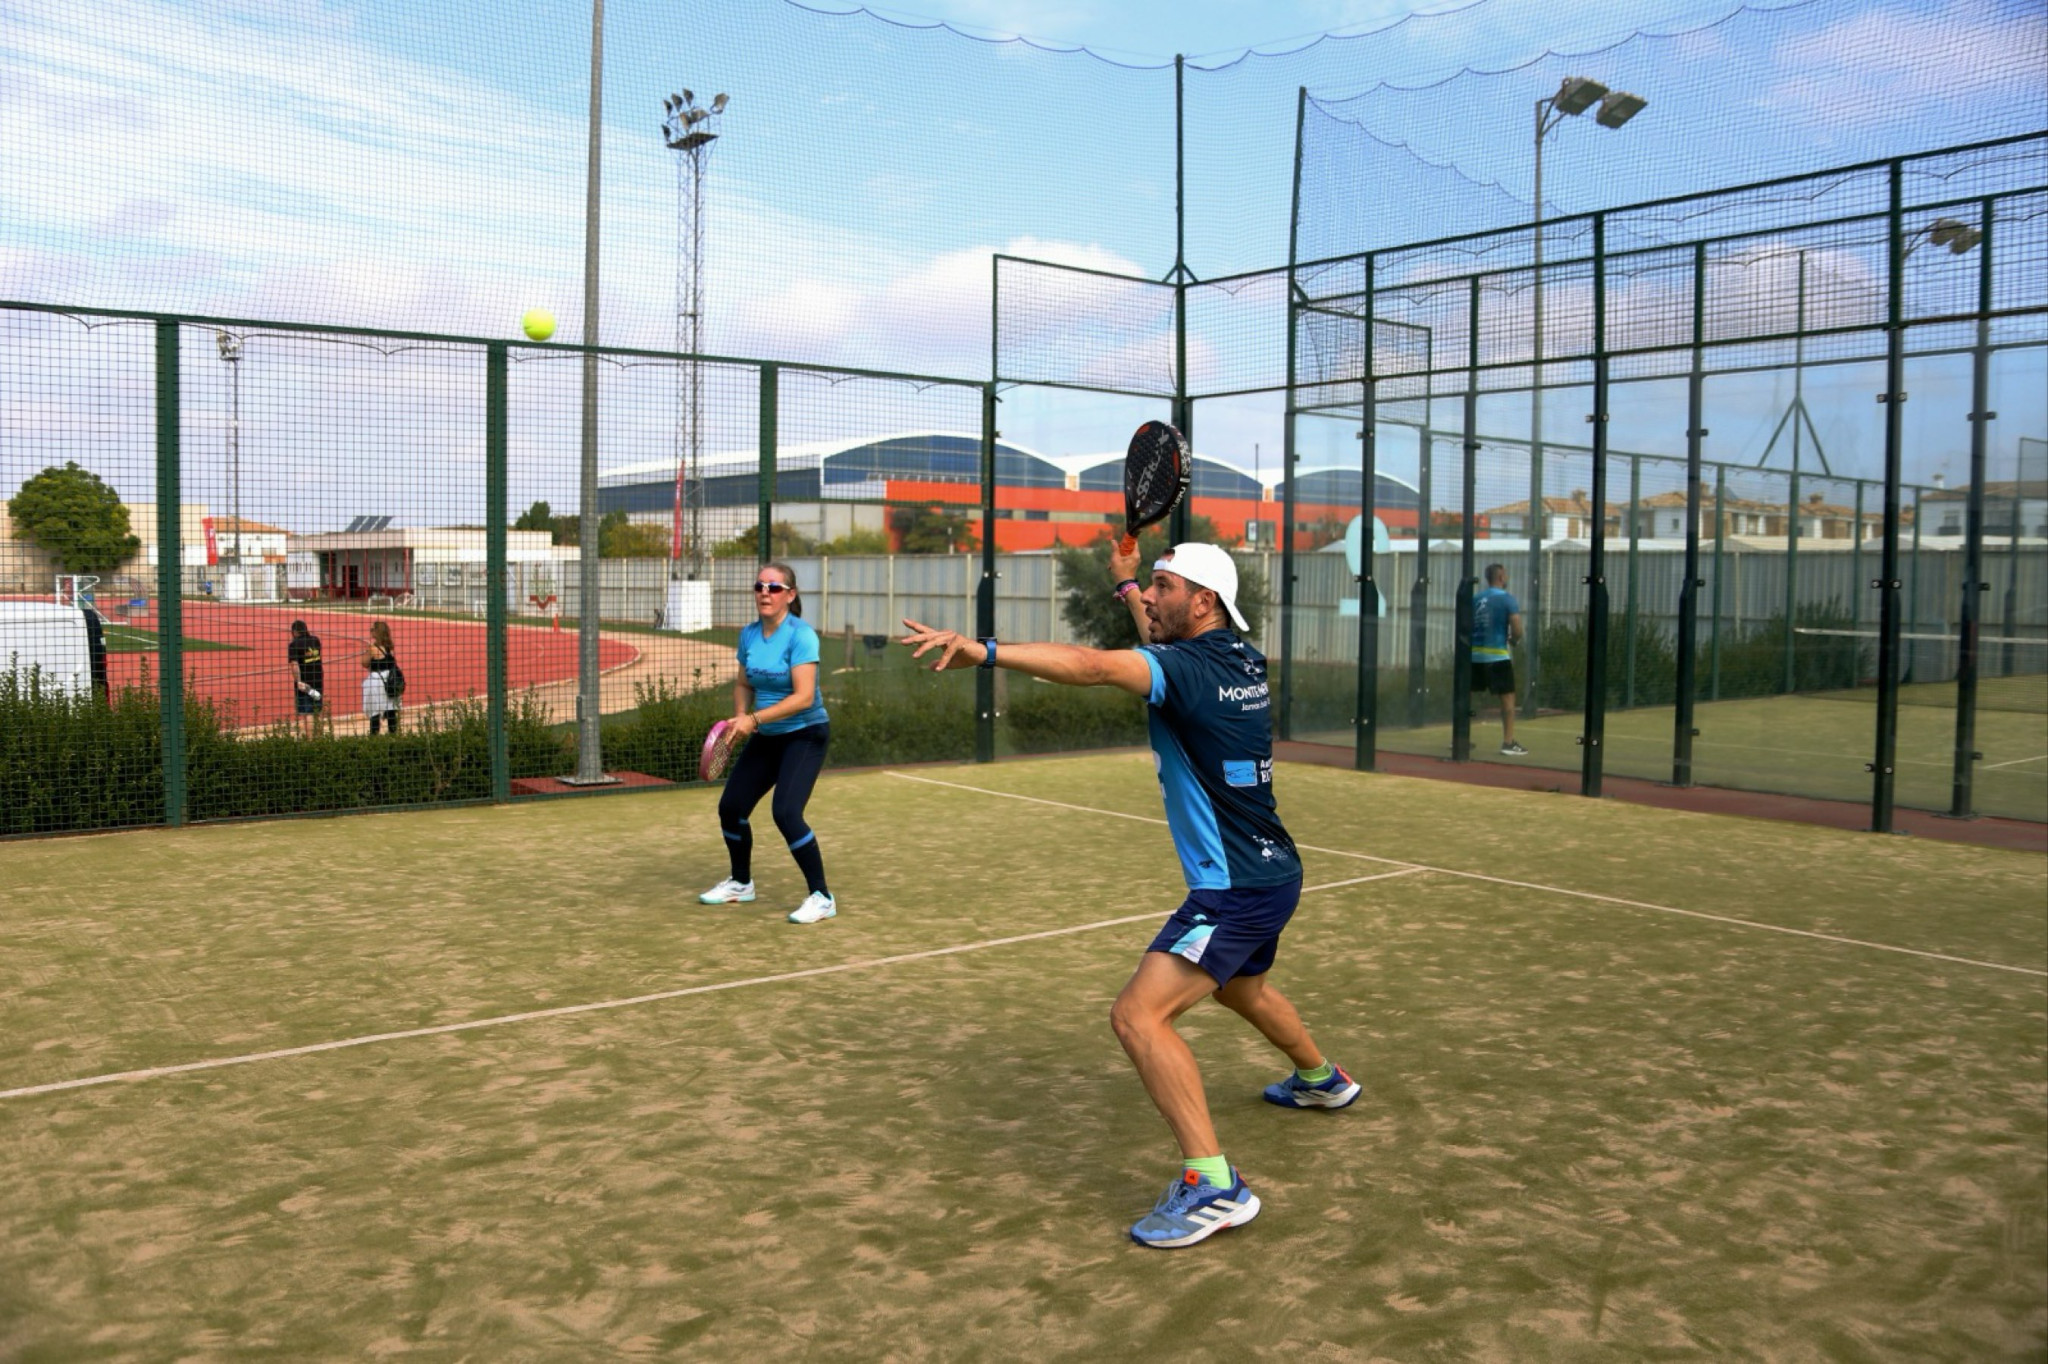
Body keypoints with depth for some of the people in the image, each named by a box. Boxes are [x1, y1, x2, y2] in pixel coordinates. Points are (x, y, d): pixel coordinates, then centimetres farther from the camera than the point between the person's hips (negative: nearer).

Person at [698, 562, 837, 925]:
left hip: (804, 735, -7)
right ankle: (741, 884, 34)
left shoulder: (801, 635, -19)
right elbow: (743, 684, 14)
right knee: (730, 807, 9)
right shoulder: (749, 634, 2)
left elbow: (804, 696, -26)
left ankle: (821, 898, -8)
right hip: (766, 738, 8)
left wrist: (755, 719, -30)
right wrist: (740, 716, -5)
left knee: (786, 813, -22)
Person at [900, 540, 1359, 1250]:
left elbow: (1093, 665, -38)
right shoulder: (1242, 661, 6)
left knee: (1139, 1014, -18)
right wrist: (1127, 582, 33)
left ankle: (1213, 1185, -18)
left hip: (1235, 890, -10)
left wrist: (985, 651, -47)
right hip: (1271, 873, 10)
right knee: (1239, 986, 36)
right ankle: (1321, 1078, 61)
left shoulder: (1191, 669, -21)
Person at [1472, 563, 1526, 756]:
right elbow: (1517, 629, -11)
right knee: (1507, 697, 1)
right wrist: (1514, 640, 8)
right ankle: (1508, 742, -2)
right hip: (1497, 655, -5)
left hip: (1474, 654, 5)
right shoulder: (1508, 598, -5)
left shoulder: (1475, 599, 10)